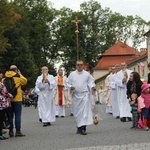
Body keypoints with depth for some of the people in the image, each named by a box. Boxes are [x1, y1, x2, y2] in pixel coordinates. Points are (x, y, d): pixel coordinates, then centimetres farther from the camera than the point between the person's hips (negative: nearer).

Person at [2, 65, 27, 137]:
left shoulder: (4, 78, 3)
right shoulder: (17, 77, -8)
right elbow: (25, 81, 7)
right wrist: (20, 74, 13)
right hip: (17, 99, -4)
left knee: (10, 115, 9)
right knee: (18, 115, 1)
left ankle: (11, 131, 10)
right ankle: (18, 131, -2)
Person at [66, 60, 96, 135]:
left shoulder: (87, 74, 4)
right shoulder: (72, 74, 7)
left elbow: (90, 82, 6)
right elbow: (67, 83, 9)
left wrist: (92, 87, -15)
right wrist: (70, 87, -11)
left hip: (85, 95, -2)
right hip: (75, 95, 2)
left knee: (85, 111, -11)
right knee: (77, 112, 7)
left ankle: (83, 128, -14)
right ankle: (79, 127, 22)